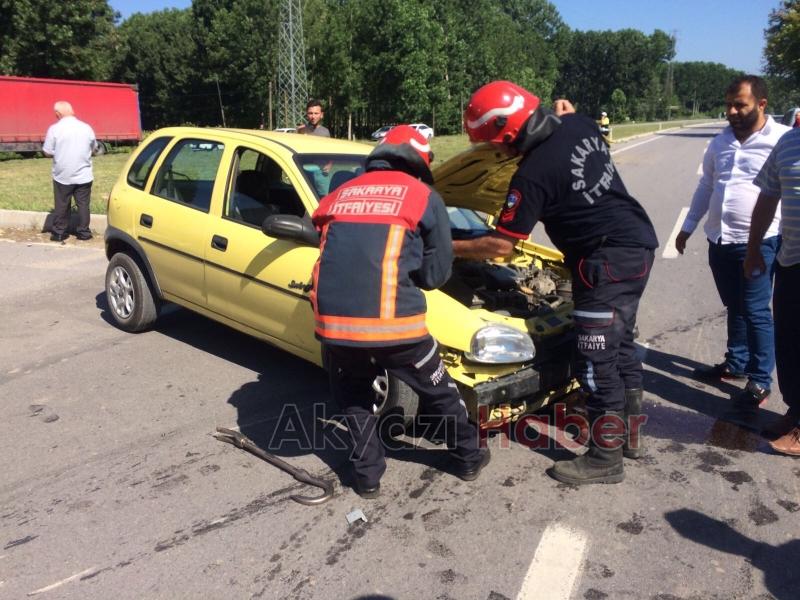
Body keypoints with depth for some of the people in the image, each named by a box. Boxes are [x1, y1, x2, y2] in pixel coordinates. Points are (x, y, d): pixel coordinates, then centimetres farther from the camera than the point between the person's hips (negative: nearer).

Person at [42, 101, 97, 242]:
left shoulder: (54, 129, -9)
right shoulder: (86, 127, -2)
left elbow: (47, 152, -5)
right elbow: (93, 150, 9)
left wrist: (59, 153, 14)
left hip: (62, 176, -1)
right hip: (83, 175, 1)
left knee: (61, 205, 9)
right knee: (83, 204, 9)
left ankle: (59, 233, 16)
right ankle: (83, 232, 14)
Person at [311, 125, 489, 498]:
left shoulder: (339, 195, 22)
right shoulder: (424, 197, 10)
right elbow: (437, 274, 10)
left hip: (333, 320, 3)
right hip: (391, 319, -2)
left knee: (353, 395, 31)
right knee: (438, 390, 23)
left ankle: (367, 474, 31)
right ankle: (468, 457, 41)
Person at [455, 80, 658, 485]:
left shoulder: (532, 175, -19)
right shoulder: (580, 124, 2)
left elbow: (501, 245, -12)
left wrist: (449, 247, 0)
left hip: (608, 260, -10)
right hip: (639, 243, 10)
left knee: (597, 363, -1)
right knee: (620, 345, 20)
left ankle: (604, 460, 11)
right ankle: (628, 435, 34)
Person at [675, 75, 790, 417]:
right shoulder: (721, 142, 11)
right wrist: (688, 227, 20)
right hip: (719, 240, 6)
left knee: (755, 312, -1)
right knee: (735, 308, 18)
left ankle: (759, 382, 11)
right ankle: (736, 364, 32)